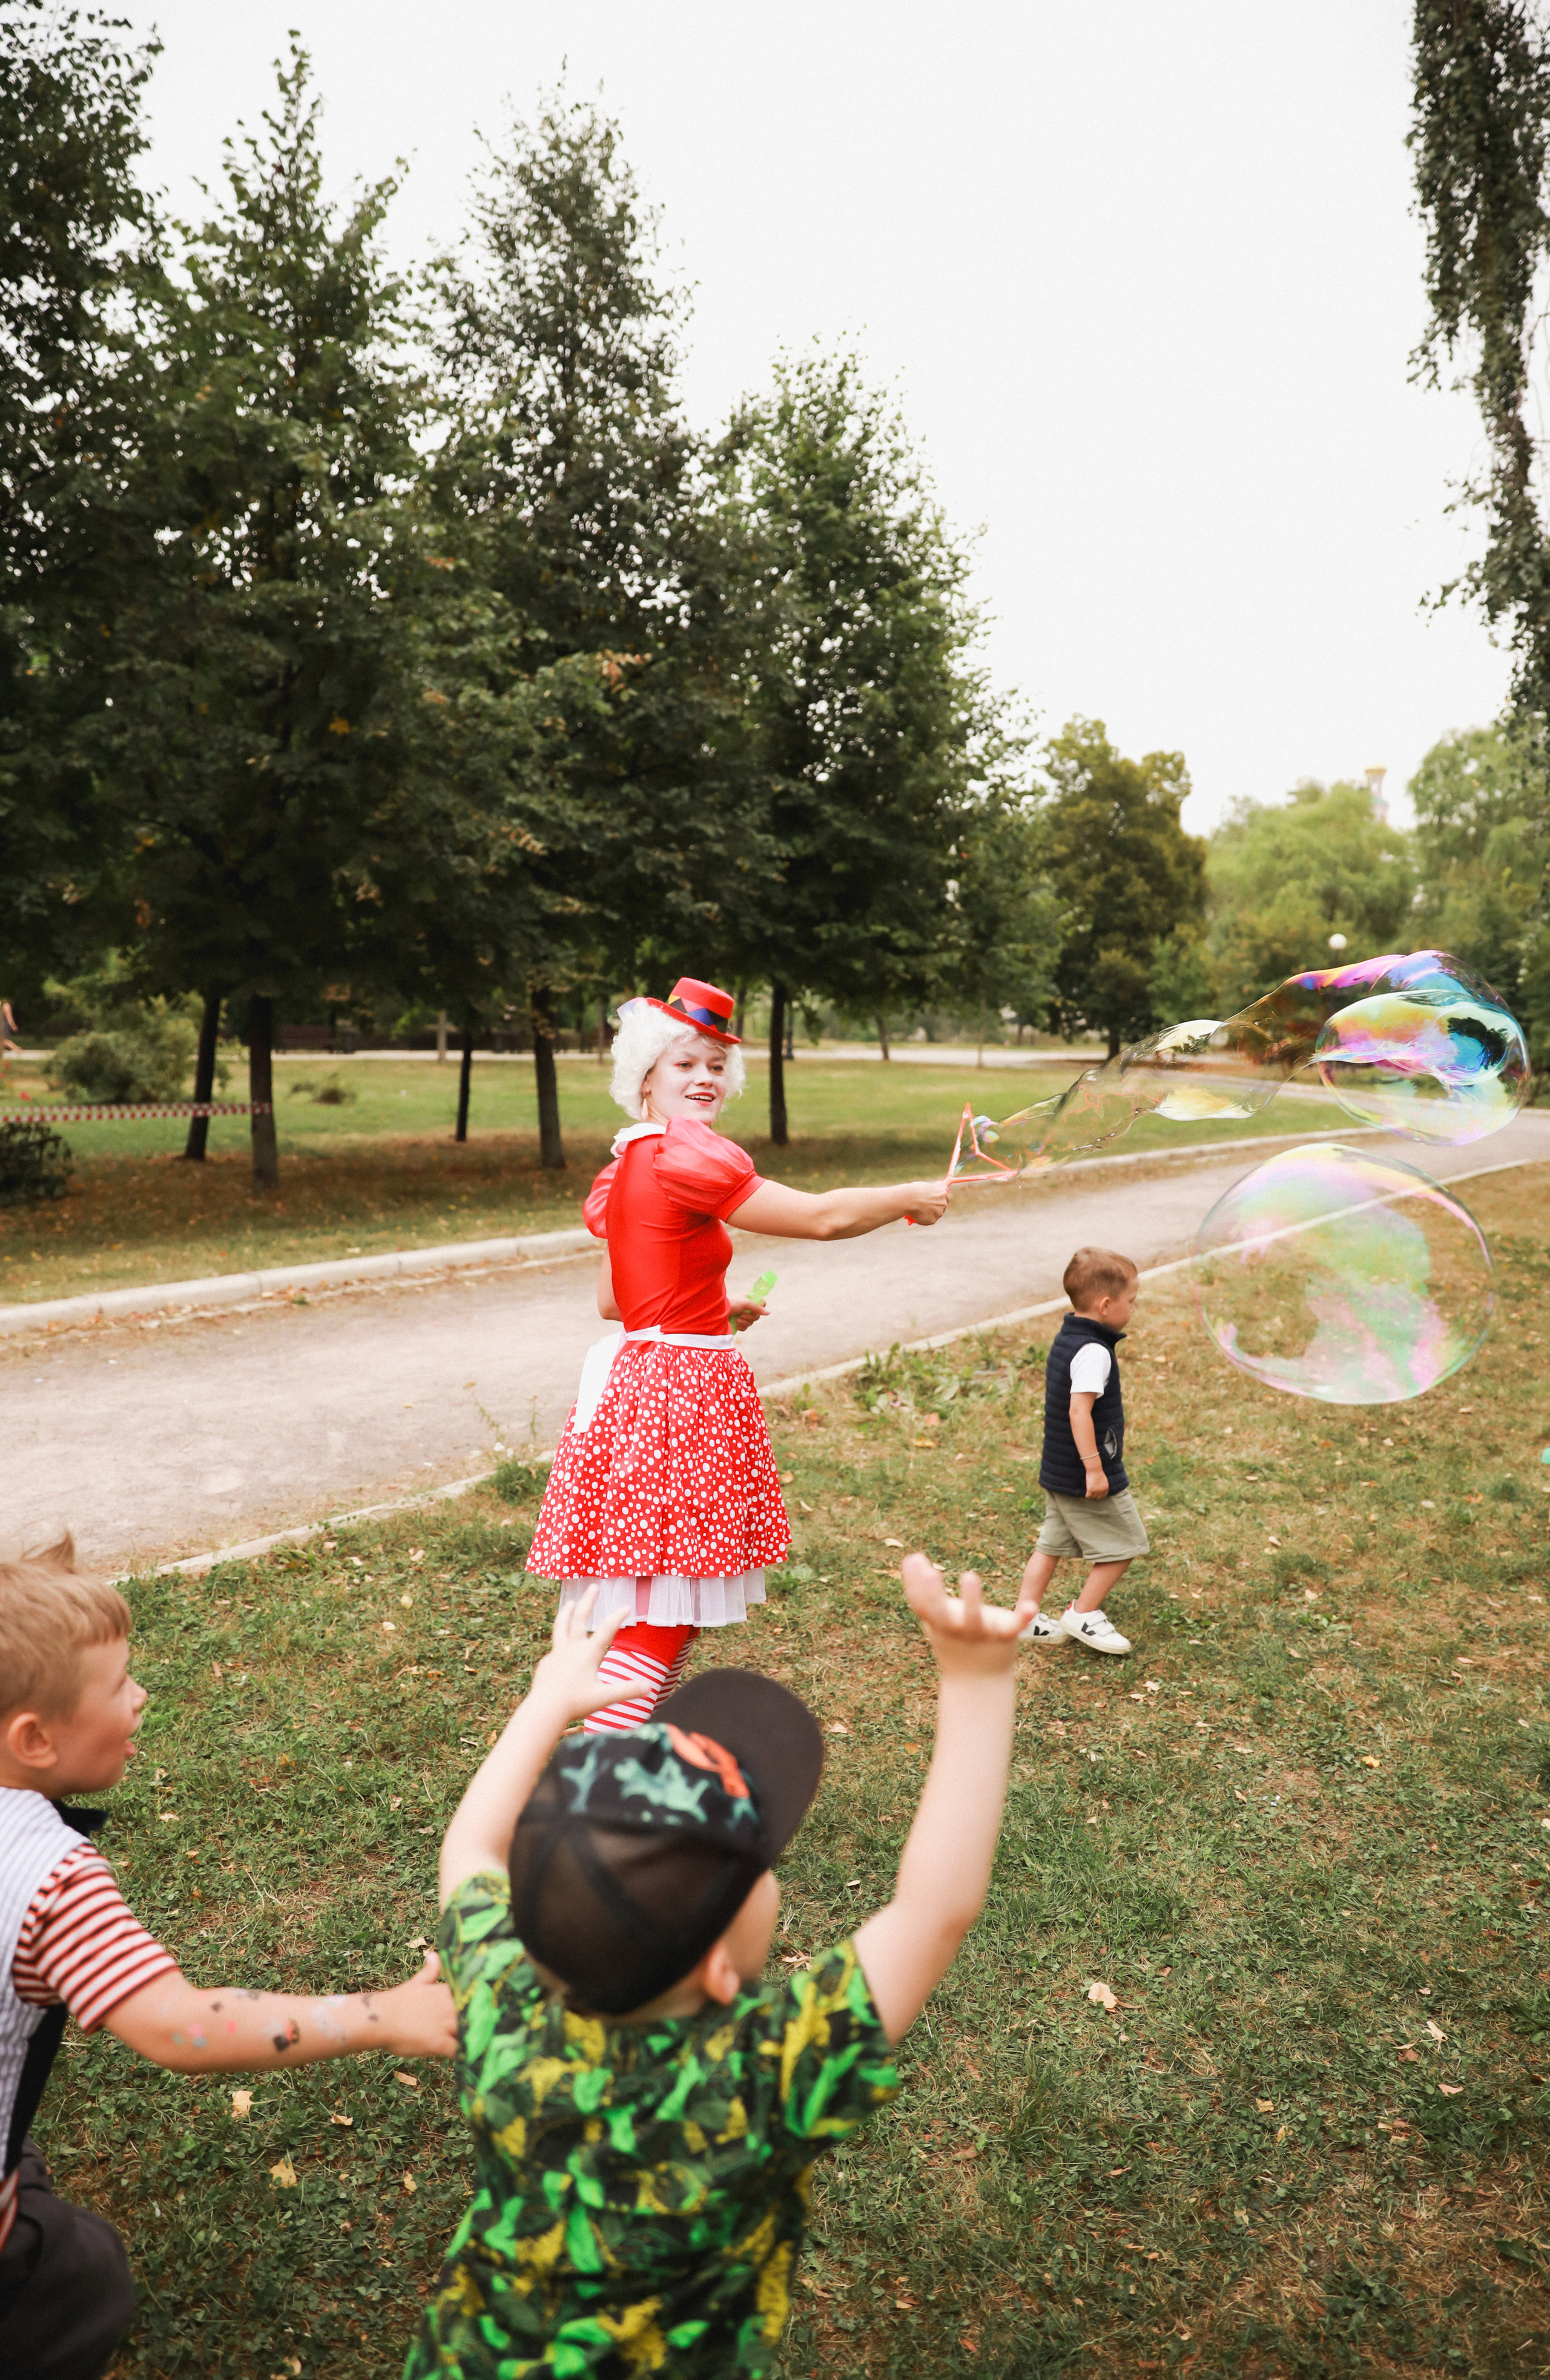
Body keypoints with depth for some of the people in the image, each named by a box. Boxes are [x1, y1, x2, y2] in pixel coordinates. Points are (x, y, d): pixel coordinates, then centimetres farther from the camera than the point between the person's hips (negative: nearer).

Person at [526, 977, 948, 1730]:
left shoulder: (630, 1162, 14)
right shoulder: (685, 1156, -16)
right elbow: (821, 1218, -14)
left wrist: (712, 1311, 22)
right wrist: (909, 1199, 0)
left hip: (639, 1378, 10)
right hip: (680, 1393, -10)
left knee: (667, 1610, 18)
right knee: (659, 1618, -5)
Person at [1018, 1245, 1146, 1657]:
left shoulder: (1065, 1339, 8)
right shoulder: (1093, 1352, -22)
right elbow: (1079, 1410, -29)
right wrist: (1094, 1467, -27)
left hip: (1058, 1470, 9)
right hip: (1086, 1476, -9)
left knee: (1053, 1544, 16)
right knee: (1123, 1545, 7)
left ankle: (1029, 1617, 19)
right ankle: (1083, 1614, 13)